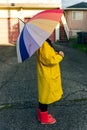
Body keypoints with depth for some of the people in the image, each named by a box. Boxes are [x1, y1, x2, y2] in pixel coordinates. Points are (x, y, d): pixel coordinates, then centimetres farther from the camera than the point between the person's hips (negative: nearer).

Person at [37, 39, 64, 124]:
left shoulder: (45, 43, 10)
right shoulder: (44, 45, -23)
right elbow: (50, 59, -29)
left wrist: (57, 54, -1)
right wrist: (60, 56, -13)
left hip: (48, 75, 10)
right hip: (47, 76, -10)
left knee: (44, 95, 19)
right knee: (46, 96, 3)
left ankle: (42, 114, 33)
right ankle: (44, 118, 18)